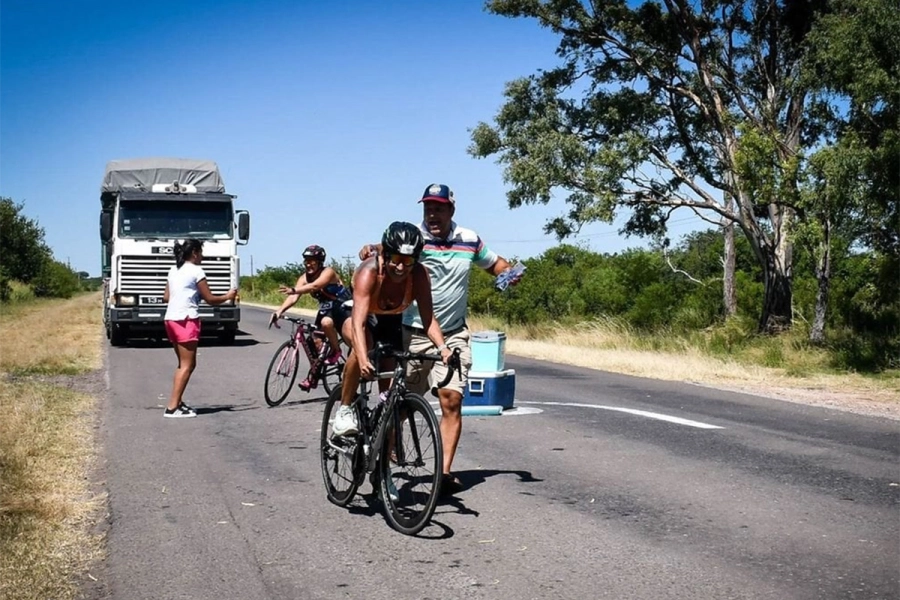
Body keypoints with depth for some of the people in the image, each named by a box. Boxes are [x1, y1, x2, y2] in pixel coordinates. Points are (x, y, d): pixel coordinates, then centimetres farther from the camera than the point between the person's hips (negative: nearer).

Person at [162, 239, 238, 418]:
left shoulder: (174, 270, 17)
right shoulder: (195, 270, -6)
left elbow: (166, 297, 18)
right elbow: (209, 299, -6)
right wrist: (227, 297, 11)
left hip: (170, 319, 9)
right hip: (186, 319, -9)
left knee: (184, 363, 17)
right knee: (187, 365, -6)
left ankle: (177, 402, 15)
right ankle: (172, 408, -11)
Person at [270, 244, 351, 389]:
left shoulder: (328, 272, -22)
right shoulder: (304, 278, -6)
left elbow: (314, 286, -43)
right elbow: (294, 297, -21)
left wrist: (293, 290, -58)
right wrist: (280, 310, -40)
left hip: (344, 308, -6)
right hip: (326, 310, 6)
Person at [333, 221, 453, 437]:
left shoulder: (419, 275, -30)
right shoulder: (369, 272, -38)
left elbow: (428, 318, -31)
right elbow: (359, 322, -48)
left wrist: (443, 348, -48)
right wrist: (363, 360, -62)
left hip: (393, 321, 3)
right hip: (367, 317, -3)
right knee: (362, 347, -36)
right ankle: (345, 410, -19)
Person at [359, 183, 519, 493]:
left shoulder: (469, 240, 3)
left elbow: (493, 262, 19)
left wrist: (510, 272, -1)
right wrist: (371, 249, -44)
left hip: (453, 335, 2)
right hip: (413, 333, -2)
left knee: (452, 401, -7)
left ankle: (446, 471, -3)